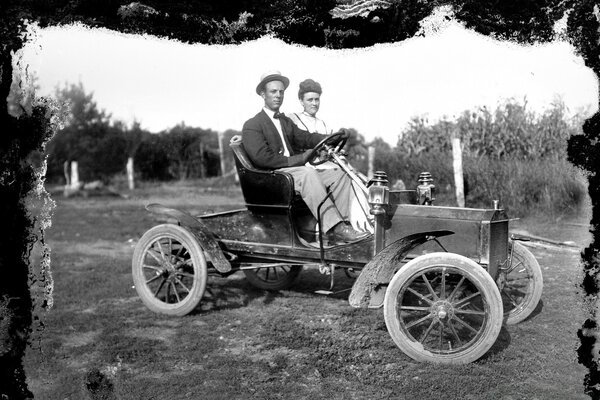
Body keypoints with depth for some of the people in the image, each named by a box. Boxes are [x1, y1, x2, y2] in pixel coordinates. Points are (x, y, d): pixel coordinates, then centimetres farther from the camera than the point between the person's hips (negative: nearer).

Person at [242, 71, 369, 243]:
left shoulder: (286, 121, 26)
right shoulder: (252, 125, -2)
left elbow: (305, 137, 11)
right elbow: (262, 158, -15)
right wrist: (297, 159, -18)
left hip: (295, 171, 8)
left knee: (340, 175, -9)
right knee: (309, 173, -35)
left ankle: (339, 228, -21)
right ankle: (334, 226, -39)